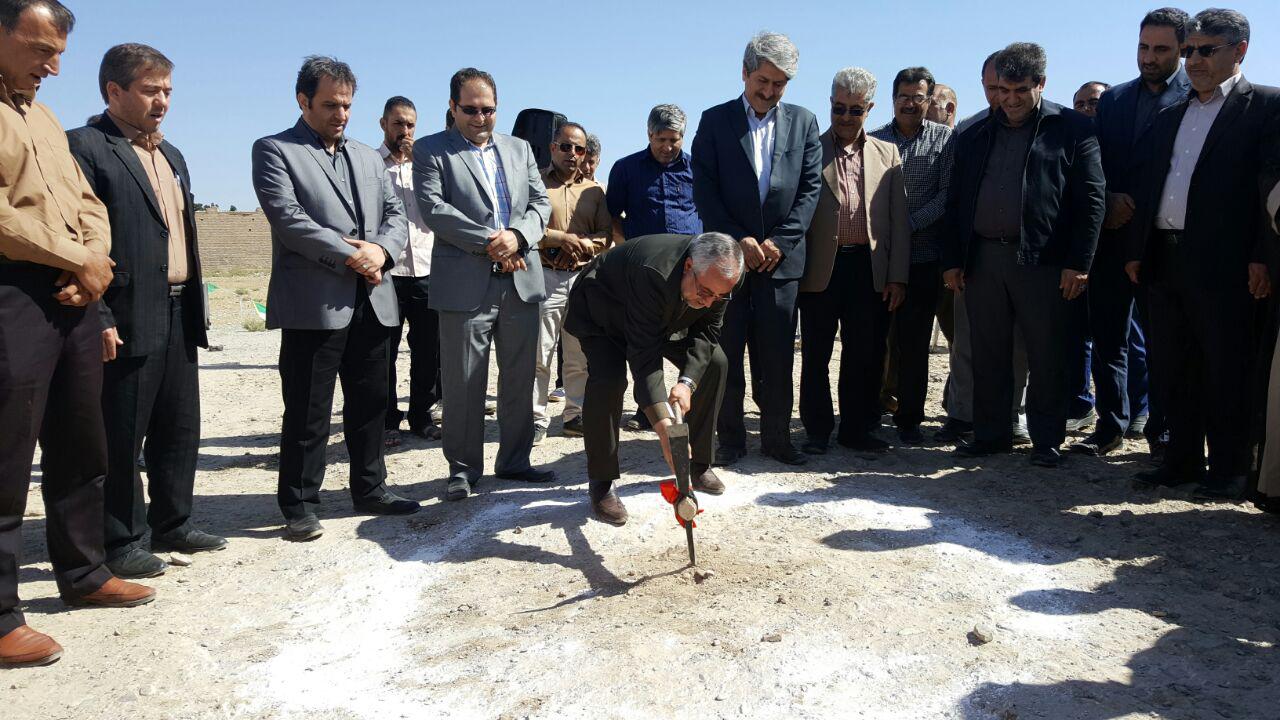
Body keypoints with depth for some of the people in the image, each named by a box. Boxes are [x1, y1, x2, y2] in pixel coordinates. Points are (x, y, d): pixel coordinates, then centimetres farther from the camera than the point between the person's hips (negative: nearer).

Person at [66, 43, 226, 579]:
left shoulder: (170, 156, 19)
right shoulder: (84, 147, -7)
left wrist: (196, 307, 15)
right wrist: (100, 319, -20)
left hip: (179, 314, 8)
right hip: (128, 320, -8)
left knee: (180, 427, 14)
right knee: (122, 435, 2)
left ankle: (173, 524, 27)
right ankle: (121, 542, 13)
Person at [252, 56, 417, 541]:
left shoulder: (368, 157, 20)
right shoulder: (274, 150, 1)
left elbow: (395, 213, 12)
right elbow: (287, 216, -12)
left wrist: (381, 251, -9)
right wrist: (351, 256, -16)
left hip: (371, 301, 6)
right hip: (314, 302, -6)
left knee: (370, 402, 13)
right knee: (308, 411, 0)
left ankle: (369, 488, 26)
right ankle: (299, 505, 12)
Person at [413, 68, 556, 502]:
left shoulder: (519, 149, 17)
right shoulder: (431, 150, 3)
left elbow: (540, 203, 10)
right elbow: (433, 208, -9)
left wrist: (517, 236, -10)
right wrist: (489, 242, -15)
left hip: (521, 282, 4)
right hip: (465, 285, -4)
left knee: (520, 380, 10)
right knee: (463, 384, 1)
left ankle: (515, 461, 23)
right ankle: (463, 468, 14)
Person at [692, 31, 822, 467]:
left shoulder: (803, 122, 11)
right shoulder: (715, 121, 6)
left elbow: (811, 188, 5)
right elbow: (704, 190, -1)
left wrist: (779, 240, -7)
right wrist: (738, 240, -10)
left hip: (781, 256, 1)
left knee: (777, 356, 4)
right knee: (726, 353, 2)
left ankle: (776, 438, 15)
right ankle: (730, 439, 12)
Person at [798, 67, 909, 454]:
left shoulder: (887, 153, 11)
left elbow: (900, 219, 9)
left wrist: (897, 276, 2)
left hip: (870, 270, 2)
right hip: (821, 269, -2)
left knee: (866, 354, 7)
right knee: (816, 354, 5)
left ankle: (858, 428, 21)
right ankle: (817, 431, 17)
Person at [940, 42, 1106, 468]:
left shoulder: (1072, 129, 2)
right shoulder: (975, 137, 14)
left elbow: (1091, 200, -3)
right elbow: (956, 203, 14)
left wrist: (1078, 264, -10)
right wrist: (952, 261, 7)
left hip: (1042, 261, -4)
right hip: (982, 259, 4)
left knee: (1046, 358, 3)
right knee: (988, 356, 9)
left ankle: (1046, 440, 14)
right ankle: (991, 434, 20)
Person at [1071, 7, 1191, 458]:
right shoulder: (1112, 99, 13)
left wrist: (1137, 208, -13)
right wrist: (1110, 199, -8)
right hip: (1111, 234, 4)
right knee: (1107, 333, 7)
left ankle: (1160, 428, 17)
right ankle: (1111, 424, 17)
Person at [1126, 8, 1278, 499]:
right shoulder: (1169, 118, 19)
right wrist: (1137, 251, 11)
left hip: (1223, 264, -6)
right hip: (1165, 259, 6)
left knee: (1225, 372, 1)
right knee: (1173, 368, 11)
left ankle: (1228, 472, 11)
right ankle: (1182, 460, 23)